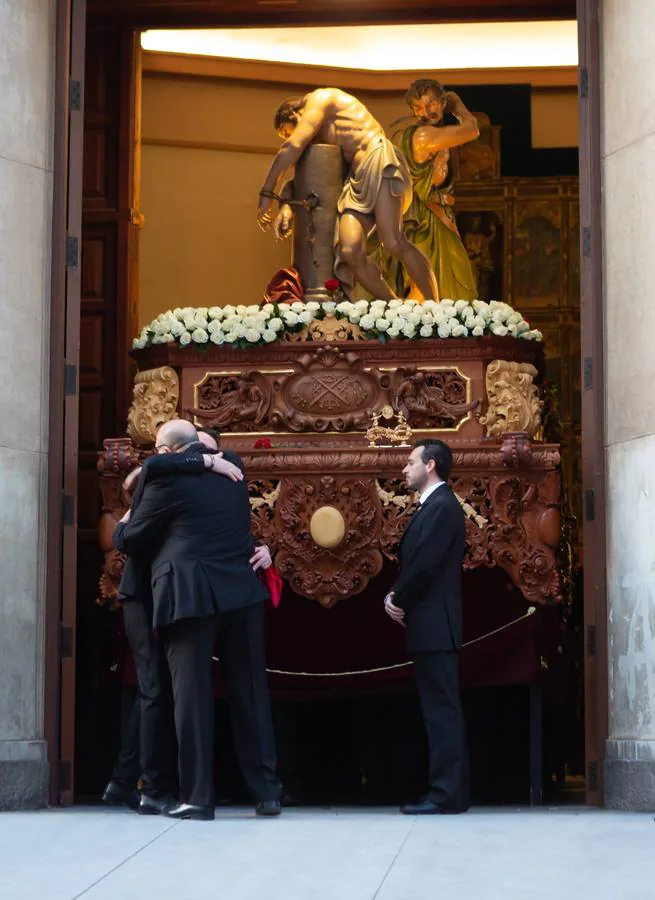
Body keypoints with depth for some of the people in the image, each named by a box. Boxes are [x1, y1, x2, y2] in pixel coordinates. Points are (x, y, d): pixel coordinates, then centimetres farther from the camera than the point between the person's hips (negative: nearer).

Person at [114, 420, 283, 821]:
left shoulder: (167, 479, -5)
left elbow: (128, 540, 4)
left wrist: (124, 523, 26)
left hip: (191, 596, -5)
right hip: (241, 592, 5)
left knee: (193, 694, 0)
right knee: (251, 690, 9)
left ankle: (198, 797, -1)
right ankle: (267, 791, 10)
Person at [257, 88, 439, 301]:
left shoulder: (320, 99, 9)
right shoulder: (321, 137, 33)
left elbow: (292, 148, -1)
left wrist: (266, 194, 0)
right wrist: (287, 206, 9)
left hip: (379, 160, -8)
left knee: (393, 243, -27)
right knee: (350, 252, -17)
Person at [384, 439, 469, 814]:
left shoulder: (442, 506, -12)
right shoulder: (432, 506, 20)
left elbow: (425, 562, -19)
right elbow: (413, 561, 19)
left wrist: (399, 599, -6)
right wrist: (396, 596, 3)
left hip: (435, 626, -10)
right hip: (429, 626, 10)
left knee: (442, 709, -10)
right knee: (441, 709, 10)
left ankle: (447, 793, -10)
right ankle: (448, 790, 13)